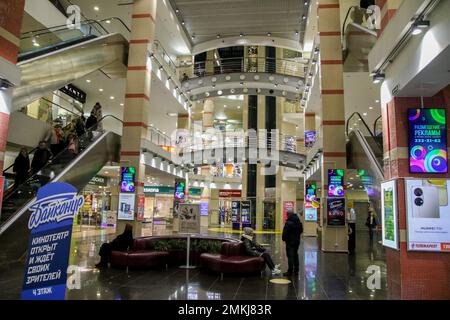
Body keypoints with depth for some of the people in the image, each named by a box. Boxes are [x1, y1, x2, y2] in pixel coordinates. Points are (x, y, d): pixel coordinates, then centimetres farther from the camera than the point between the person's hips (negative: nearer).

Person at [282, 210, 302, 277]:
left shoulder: (288, 223, -18)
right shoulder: (298, 222, 8)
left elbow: (285, 232, -18)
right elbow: (301, 231, 18)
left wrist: (284, 239, -4)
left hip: (290, 242, -8)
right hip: (297, 241, 8)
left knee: (290, 256, -5)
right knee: (295, 255, 15)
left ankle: (290, 271, -3)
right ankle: (296, 271, 21)